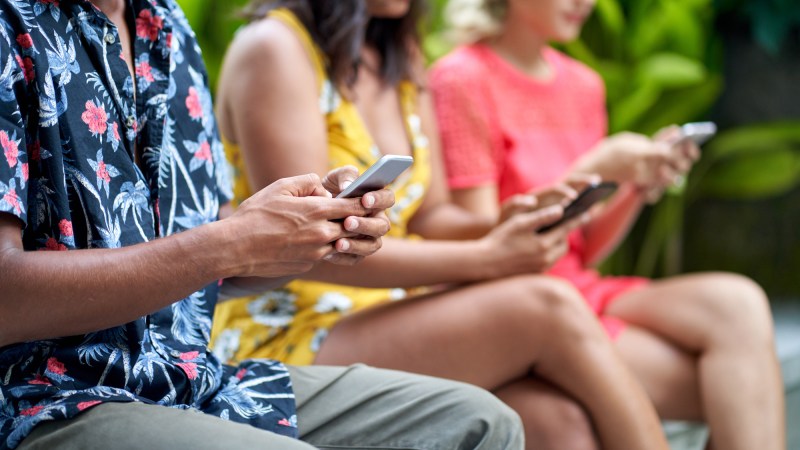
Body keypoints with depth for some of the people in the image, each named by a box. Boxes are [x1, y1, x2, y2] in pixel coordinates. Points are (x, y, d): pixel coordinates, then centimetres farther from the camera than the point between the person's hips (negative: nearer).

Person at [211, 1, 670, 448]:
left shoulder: (402, 57, 15)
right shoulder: (273, 48, -9)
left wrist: (502, 229, -8)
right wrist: (484, 258, -19)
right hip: (286, 342, -6)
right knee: (548, 307, -25)